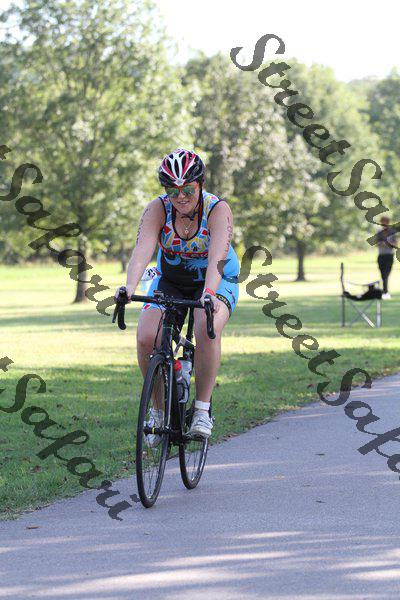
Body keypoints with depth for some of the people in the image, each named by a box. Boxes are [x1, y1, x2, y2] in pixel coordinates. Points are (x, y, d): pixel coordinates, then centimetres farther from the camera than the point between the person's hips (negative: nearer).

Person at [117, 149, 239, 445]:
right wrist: (129, 287, -51)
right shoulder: (157, 209, -18)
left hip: (217, 281, -2)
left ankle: (202, 408, -19)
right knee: (146, 338, -21)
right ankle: (159, 410, 0)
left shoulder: (218, 210, -24)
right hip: (170, 280, 3)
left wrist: (209, 293, -57)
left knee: (208, 329, -33)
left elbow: (217, 257, -39)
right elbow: (143, 249, -33)